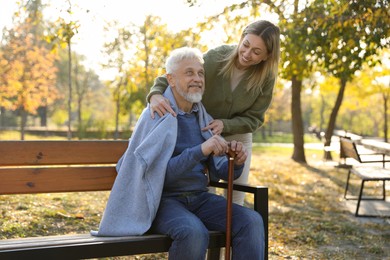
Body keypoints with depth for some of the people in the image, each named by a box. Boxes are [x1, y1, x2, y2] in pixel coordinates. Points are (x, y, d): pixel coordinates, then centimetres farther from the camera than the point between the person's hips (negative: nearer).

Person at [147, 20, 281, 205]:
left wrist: (224, 125, -31)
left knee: (236, 200, 9)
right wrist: (156, 94, -47)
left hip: (237, 138, 2)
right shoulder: (216, 58, -27)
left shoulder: (266, 77, -20)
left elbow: (253, 119, -12)